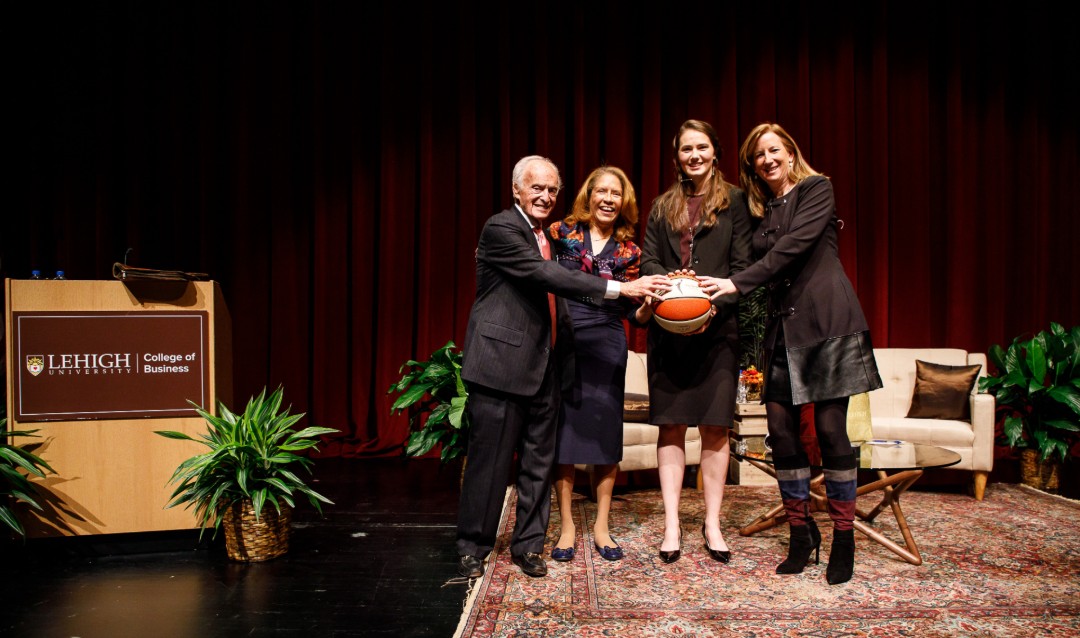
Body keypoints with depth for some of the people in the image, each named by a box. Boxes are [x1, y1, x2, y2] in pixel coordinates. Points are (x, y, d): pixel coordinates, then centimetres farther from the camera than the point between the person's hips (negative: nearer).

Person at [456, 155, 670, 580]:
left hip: (542, 366, 8)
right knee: (489, 461, 1)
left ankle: (528, 544, 24)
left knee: (539, 461, 11)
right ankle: (472, 548, 16)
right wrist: (621, 288, -27)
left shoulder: (547, 235, 17)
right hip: (501, 362, -8)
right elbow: (546, 275, -24)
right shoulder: (501, 229, -11)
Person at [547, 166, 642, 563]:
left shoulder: (628, 250, 8)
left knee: (605, 433, 5)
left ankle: (601, 527, 18)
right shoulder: (561, 233, 3)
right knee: (563, 431, 1)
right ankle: (567, 527, 14)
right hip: (563, 343, -1)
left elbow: (627, 308, 7)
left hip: (606, 347, 2)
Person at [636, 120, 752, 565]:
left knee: (715, 426, 2)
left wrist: (716, 301, -15)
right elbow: (648, 260, 8)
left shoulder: (733, 202, 6)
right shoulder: (662, 207, 16)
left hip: (717, 328, -2)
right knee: (670, 425, 3)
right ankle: (671, 524, 11)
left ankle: (712, 523, 14)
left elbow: (742, 265, 0)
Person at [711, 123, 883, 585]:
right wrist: (712, 292, -1)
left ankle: (843, 540, 7)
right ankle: (801, 536, 13)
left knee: (830, 427, -5)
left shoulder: (816, 189, 2)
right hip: (782, 326, 6)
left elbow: (794, 246, -12)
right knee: (780, 426, 0)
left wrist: (737, 283, -17)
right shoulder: (760, 210, 19)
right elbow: (763, 266, 15)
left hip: (826, 320, -5)